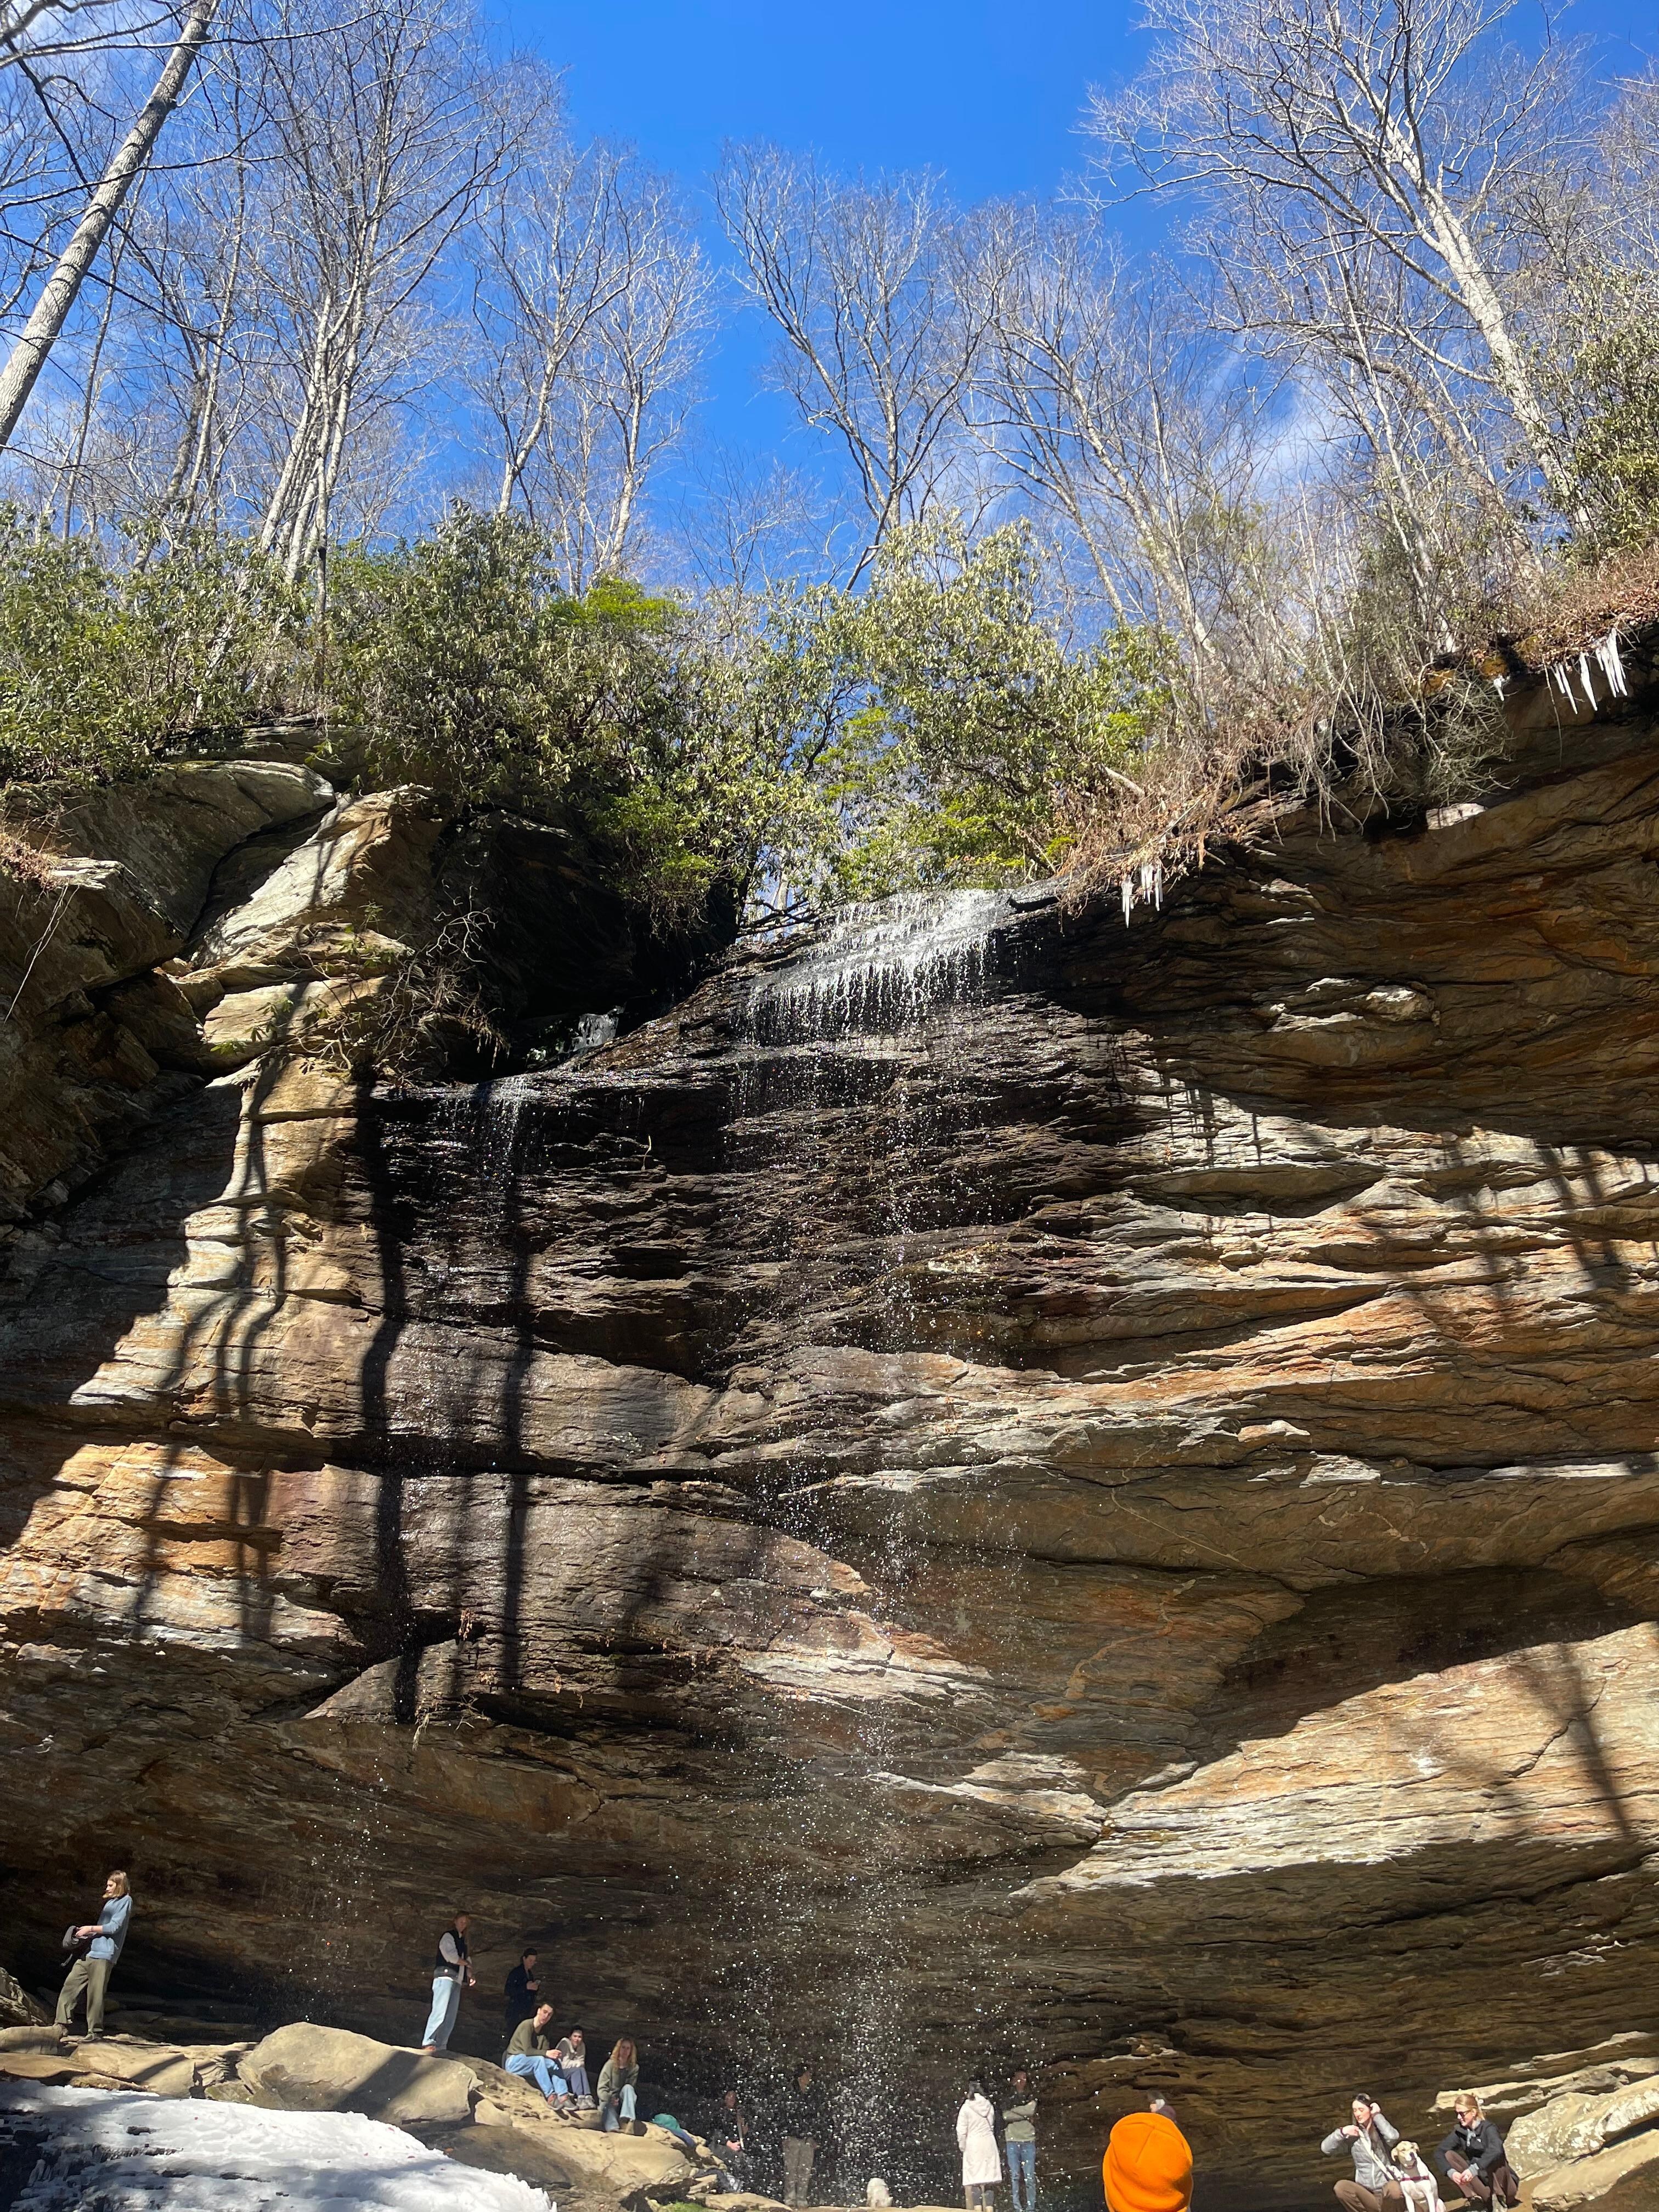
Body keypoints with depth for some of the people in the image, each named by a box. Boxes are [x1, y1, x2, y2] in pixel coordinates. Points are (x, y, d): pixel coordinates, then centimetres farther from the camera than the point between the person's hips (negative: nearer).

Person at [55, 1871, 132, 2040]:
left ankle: (95, 2031, -1)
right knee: (70, 1985, 0)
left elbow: (114, 1927, -11)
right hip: (90, 1951, 9)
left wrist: (90, 1929, -4)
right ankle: (63, 2025, 4)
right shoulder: (109, 1901, 24)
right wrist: (85, 1933, 13)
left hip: (104, 1955, -9)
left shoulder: (125, 1901, -4)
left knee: (96, 1994, -8)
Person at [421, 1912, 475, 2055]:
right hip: (445, 1976, -8)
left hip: (457, 1980, 8)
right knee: (440, 2011, -18)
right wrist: (467, 1963, 1)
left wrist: (471, 1975, 5)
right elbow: (451, 1956, -12)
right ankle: (428, 2044, -19)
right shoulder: (448, 1936, 1)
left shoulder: (462, 1941, 25)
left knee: (451, 2017, 2)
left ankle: (441, 2047, 2)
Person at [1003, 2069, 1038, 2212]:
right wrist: (1026, 2117, -8)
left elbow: (1031, 2110, -9)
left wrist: (1013, 2110, -4)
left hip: (1029, 2141, 0)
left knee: (1030, 2176, -5)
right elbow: (1006, 2116, -6)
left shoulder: (1031, 2098, 12)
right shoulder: (1009, 2098, 10)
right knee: (1015, 2176, -3)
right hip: (1012, 2141, 0)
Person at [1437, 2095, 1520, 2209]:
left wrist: (1474, 2169, -49)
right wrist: (1451, 2172, -28)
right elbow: (1439, 2152, -9)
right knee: (1449, 2155, -13)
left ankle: (1500, 2199, -15)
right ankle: (1474, 2198, -16)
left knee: (1494, 2158, -32)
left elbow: (1497, 2150, -39)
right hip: (1479, 2180, 5)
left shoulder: (1488, 2128, -17)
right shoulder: (1460, 2131, -1)